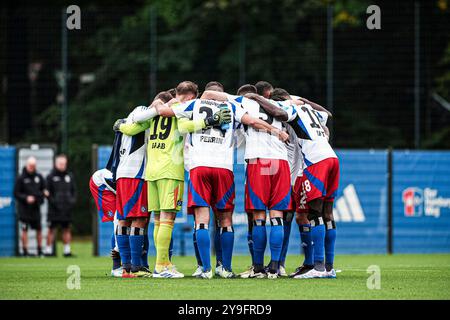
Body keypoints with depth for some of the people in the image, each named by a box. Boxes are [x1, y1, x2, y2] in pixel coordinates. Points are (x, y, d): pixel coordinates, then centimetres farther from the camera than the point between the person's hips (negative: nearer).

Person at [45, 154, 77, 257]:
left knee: (67, 229, 6)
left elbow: (73, 190, 16)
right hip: (54, 209, -4)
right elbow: (47, 192, -2)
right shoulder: (51, 177, 0)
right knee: (51, 229, -3)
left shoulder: (69, 176, 12)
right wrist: (53, 201, -14)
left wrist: (73, 200, -1)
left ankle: (67, 250, 9)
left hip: (66, 209, 4)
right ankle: (48, 250, -1)